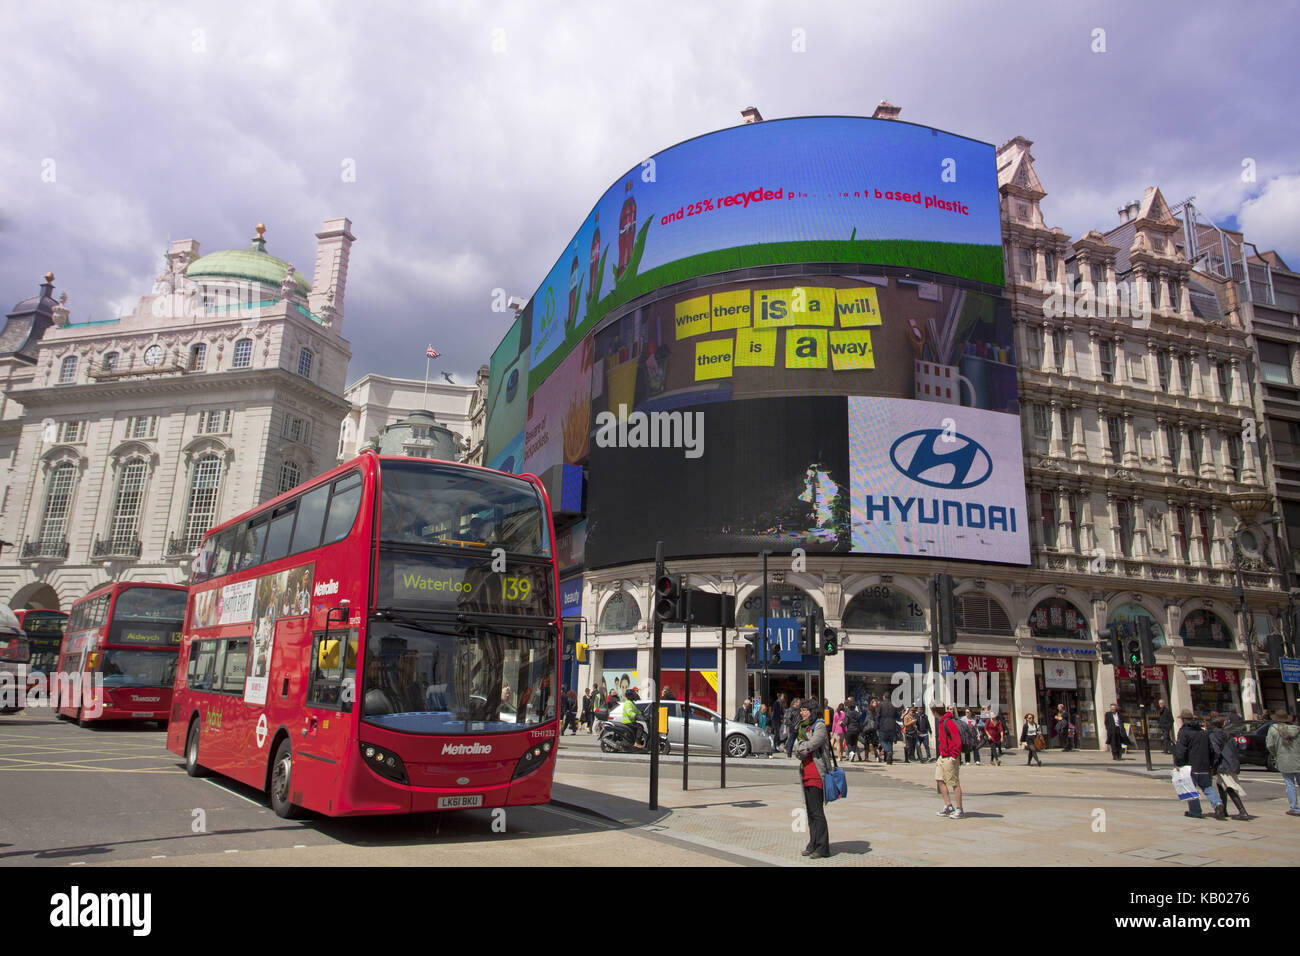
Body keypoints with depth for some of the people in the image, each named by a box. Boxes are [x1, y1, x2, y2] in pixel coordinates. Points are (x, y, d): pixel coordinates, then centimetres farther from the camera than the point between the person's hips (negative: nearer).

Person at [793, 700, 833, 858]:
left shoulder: (819, 726, -7)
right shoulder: (802, 728, 17)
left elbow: (811, 745, -18)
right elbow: (797, 751, 10)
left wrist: (802, 747, 0)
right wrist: (806, 747, -9)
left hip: (817, 774, -8)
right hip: (806, 773, 8)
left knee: (817, 811, -8)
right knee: (810, 811, 10)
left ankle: (822, 848, -3)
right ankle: (813, 844, 16)